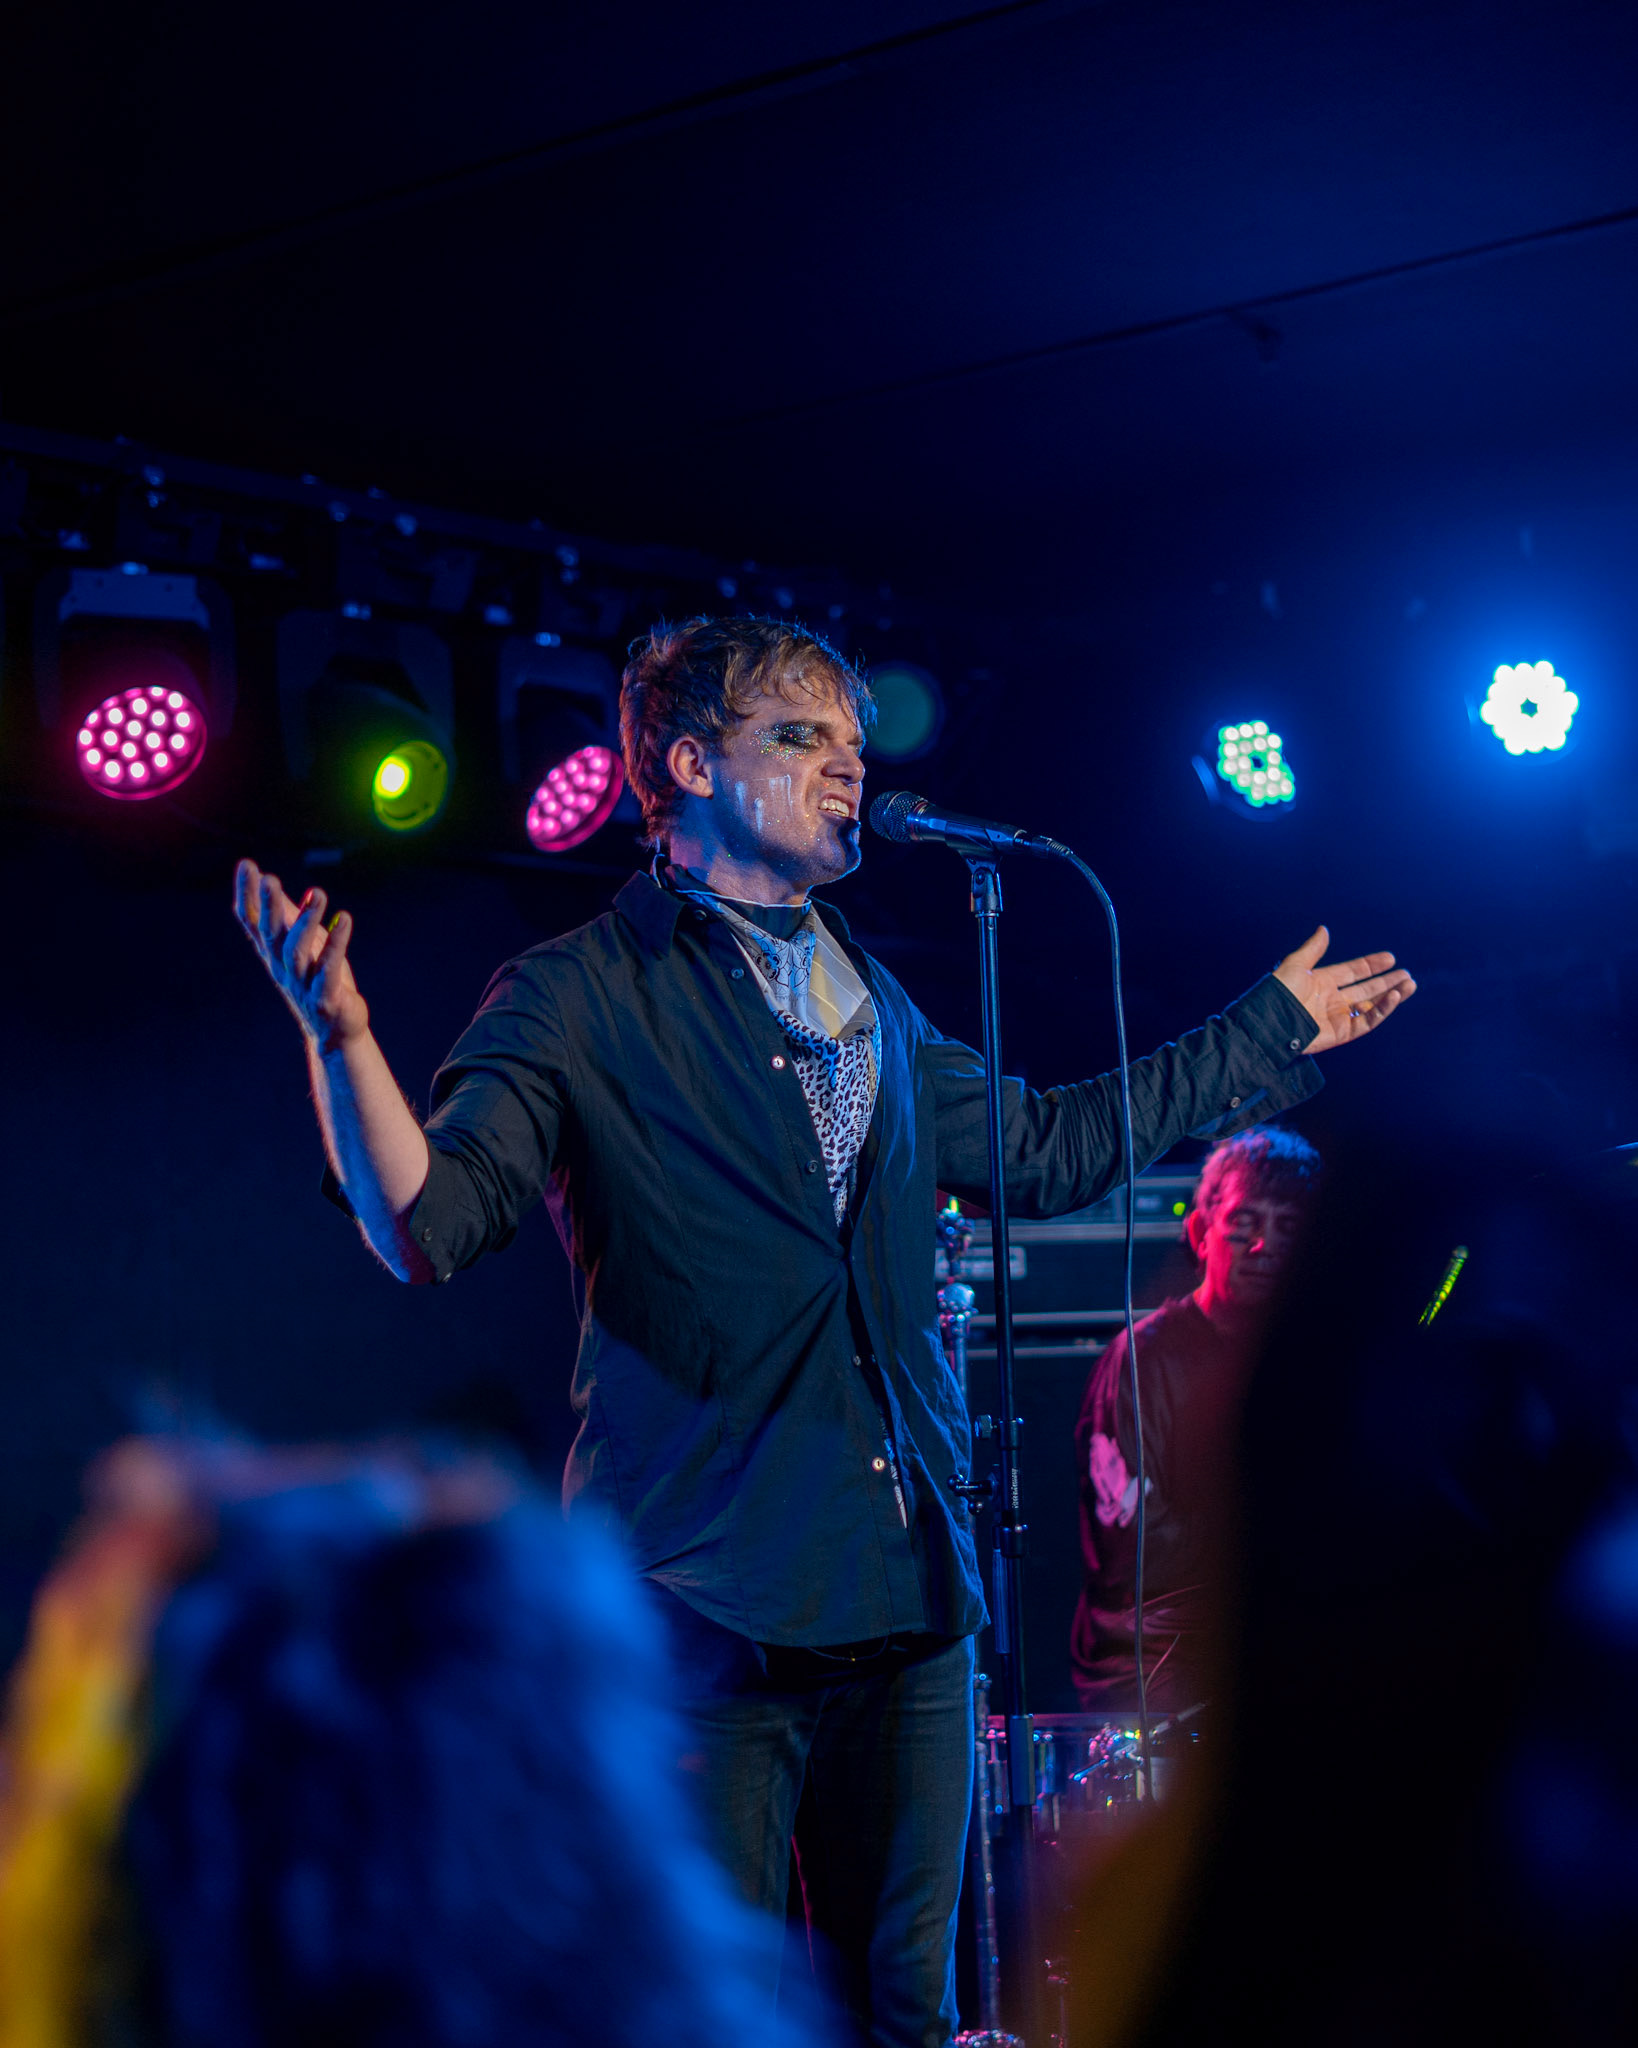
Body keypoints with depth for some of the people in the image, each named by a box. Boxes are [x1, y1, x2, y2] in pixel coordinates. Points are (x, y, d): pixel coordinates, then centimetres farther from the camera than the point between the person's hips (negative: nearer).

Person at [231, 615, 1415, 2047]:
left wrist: (1269, 1034, 36)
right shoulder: (582, 995, -2)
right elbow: (427, 1226, -12)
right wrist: (342, 1032, -29)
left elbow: (1043, 1149, 31)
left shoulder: (872, 1006, 17)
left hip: (907, 1593, 6)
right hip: (707, 1595, -6)